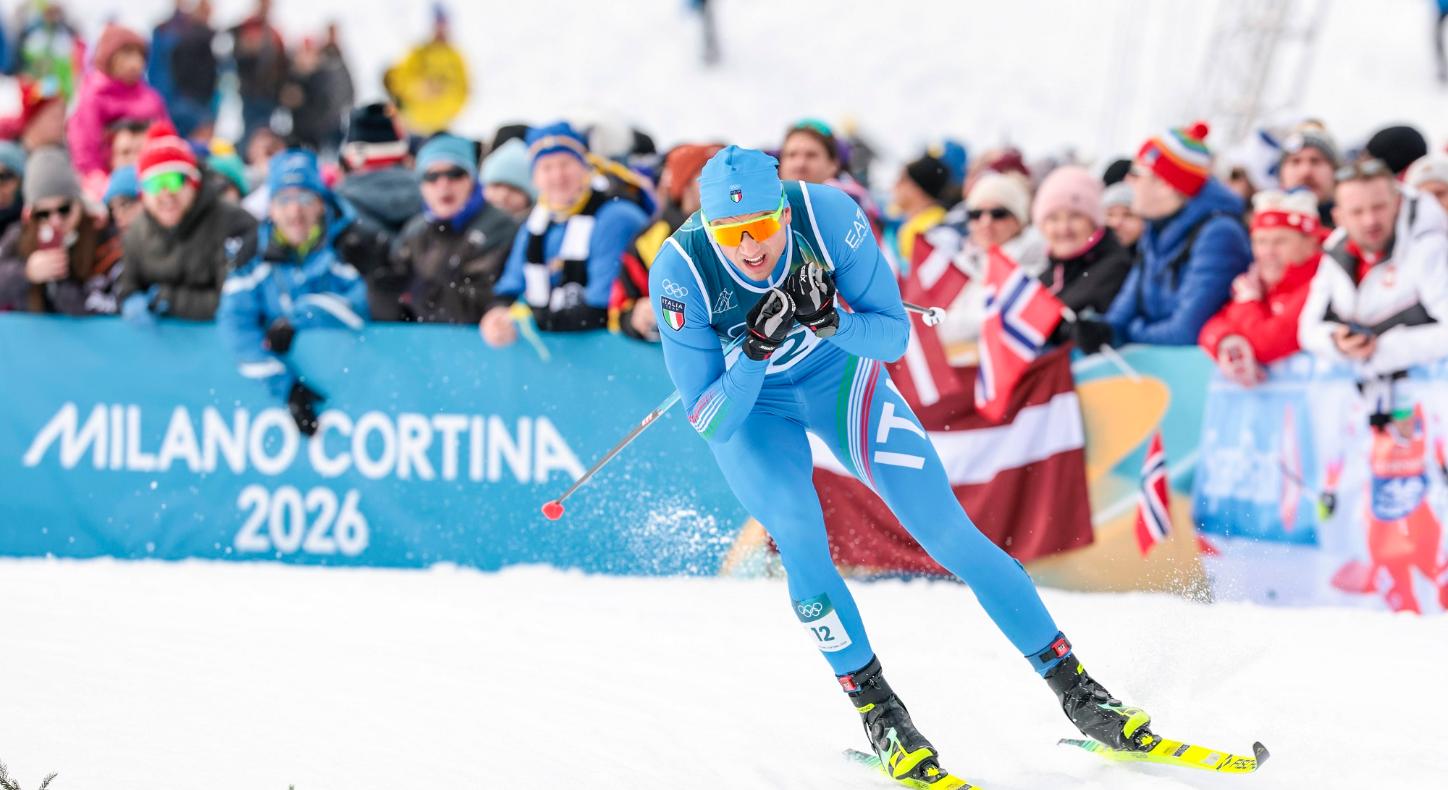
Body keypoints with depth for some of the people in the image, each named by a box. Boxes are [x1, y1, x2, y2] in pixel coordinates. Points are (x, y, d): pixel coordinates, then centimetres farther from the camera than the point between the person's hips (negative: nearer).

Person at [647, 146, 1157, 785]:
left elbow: (894, 336, -18)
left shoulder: (828, 216, -30)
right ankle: (878, 712, -8)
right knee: (798, 535, -25)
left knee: (946, 529, -7)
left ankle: (1075, 688, 1)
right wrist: (754, 349, -43)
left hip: (839, 373, 1)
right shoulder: (681, 271, -32)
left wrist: (830, 322, -38)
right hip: (744, 405, -1)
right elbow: (710, 423, -27)